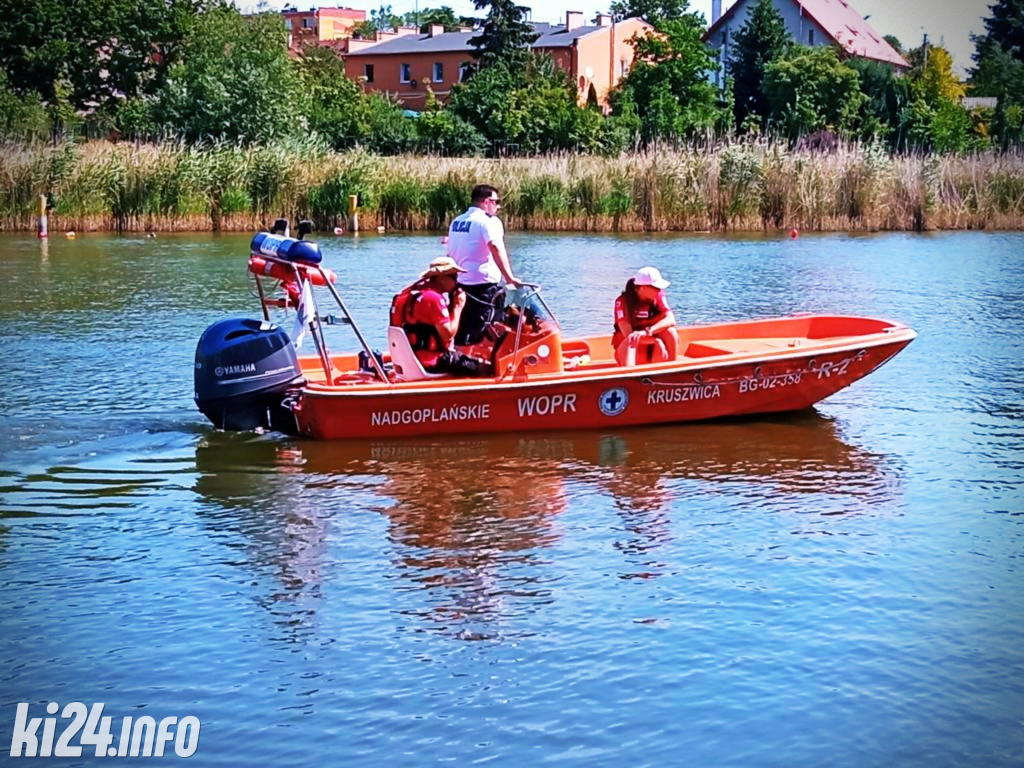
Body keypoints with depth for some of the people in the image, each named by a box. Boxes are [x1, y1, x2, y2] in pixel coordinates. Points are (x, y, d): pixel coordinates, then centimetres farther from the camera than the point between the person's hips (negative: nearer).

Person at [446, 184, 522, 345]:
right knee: (474, 335, -8)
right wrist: (509, 277, -31)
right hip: (481, 286, -8)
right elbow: (495, 246, -27)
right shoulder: (489, 221, -9)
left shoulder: (456, 221, 16)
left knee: (459, 333, 14)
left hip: (459, 284, 8)